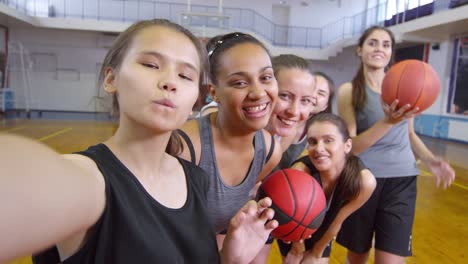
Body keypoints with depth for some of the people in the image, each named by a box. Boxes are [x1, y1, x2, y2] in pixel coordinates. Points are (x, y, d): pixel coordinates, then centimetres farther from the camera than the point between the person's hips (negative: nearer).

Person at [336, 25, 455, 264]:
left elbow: (409, 133, 16)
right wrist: (389, 121, -27)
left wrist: (429, 159, -3)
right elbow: (351, 146, -13)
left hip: (401, 181, 2)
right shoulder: (349, 90, -5)